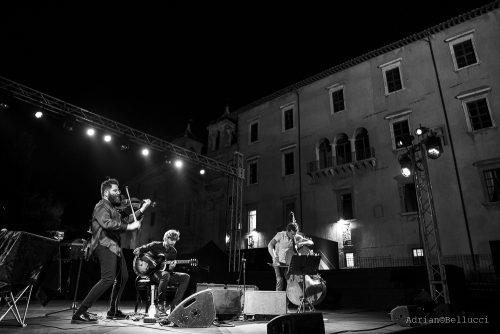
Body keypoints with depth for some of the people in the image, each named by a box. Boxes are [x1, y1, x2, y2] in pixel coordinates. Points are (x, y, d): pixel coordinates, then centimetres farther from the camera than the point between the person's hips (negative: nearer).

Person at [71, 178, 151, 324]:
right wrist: (128, 227, -29)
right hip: (104, 245, -10)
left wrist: (142, 209, 17)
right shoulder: (101, 206, -8)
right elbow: (106, 223, -28)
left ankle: (113, 311, 31)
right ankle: (80, 313, -15)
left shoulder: (113, 208, 21)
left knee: (123, 277, 19)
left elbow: (124, 220, 23)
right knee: (108, 279, -21)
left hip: (114, 246, 10)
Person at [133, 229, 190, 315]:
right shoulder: (155, 245, -5)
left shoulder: (173, 252, 8)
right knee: (165, 274, -39)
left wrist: (170, 268, -17)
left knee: (185, 277, -14)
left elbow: (169, 270, 8)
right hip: (152, 273, -5)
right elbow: (136, 251, -3)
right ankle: (160, 304, -22)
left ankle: (173, 307, -17)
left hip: (166, 274, 6)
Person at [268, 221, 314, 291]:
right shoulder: (280, 235, -14)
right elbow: (270, 245, -25)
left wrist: (302, 243, -25)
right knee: (280, 279, -17)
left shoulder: (297, 237, -4)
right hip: (279, 262, -3)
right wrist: (274, 258, -39)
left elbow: (311, 242, -5)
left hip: (288, 263, 3)